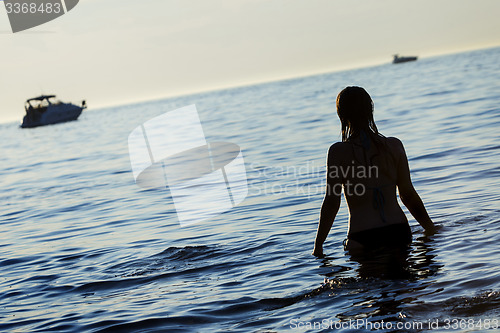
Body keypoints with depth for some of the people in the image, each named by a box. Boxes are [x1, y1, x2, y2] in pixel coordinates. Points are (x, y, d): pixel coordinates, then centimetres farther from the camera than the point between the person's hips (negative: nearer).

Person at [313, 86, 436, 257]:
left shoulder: (338, 151, -5)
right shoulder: (394, 145, 4)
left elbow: (332, 202, -5)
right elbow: (408, 194, 9)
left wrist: (318, 245, 3)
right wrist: (430, 228, 22)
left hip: (363, 239, -3)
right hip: (399, 233, 4)